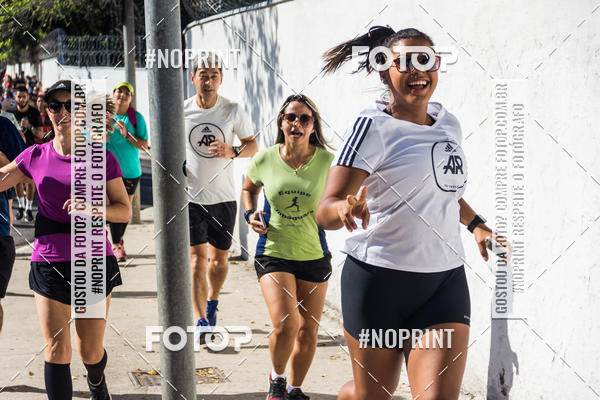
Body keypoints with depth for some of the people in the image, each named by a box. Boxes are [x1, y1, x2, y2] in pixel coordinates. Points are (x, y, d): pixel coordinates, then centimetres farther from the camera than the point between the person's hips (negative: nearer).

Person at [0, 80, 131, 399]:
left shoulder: (102, 158, -3)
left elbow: (124, 211, -2)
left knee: (90, 352, 10)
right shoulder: (35, 157, 2)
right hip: (49, 262, 1)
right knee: (57, 351, -5)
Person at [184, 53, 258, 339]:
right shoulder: (182, 111, -2)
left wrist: (233, 152, -15)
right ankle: (201, 322, -10)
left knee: (219, 258, 13)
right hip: (191, 196, -1)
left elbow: (252, 146, 5)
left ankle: (212, 302, 40)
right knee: (197, 257, -9)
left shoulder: (233, 111, -2)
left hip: (223, 197, 1)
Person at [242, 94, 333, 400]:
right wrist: (250, 214, -2)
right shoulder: (264, 160, -5)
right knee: (285, 325, -18)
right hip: (273, 253, -1)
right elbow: (249, 188, 16)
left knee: (308, 331, 10)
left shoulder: (326, 161, -9)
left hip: (314, 256, 2)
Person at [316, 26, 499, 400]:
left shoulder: (449, 124, 9)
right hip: (379, 280, -4)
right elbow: (325, 211, -19)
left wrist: (476, 223, 24)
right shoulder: (374, 127, -10)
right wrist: (346, 209, -38)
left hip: (445, 281, 5)